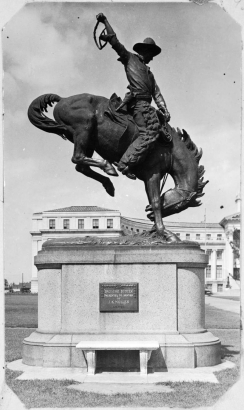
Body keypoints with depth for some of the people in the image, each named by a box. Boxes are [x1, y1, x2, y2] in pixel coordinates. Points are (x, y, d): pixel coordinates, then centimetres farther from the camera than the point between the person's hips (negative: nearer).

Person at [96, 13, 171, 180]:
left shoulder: (149, 72, 32)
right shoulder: (130, 58, 15)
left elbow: (157, 93, 23)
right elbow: (115, 42, 10)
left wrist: (165, 110, 9)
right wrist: (105, 21, 5)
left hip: (145, 104, 8)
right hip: (138, 101, -8)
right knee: (151, 132, -22)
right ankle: (126, 164, -27)